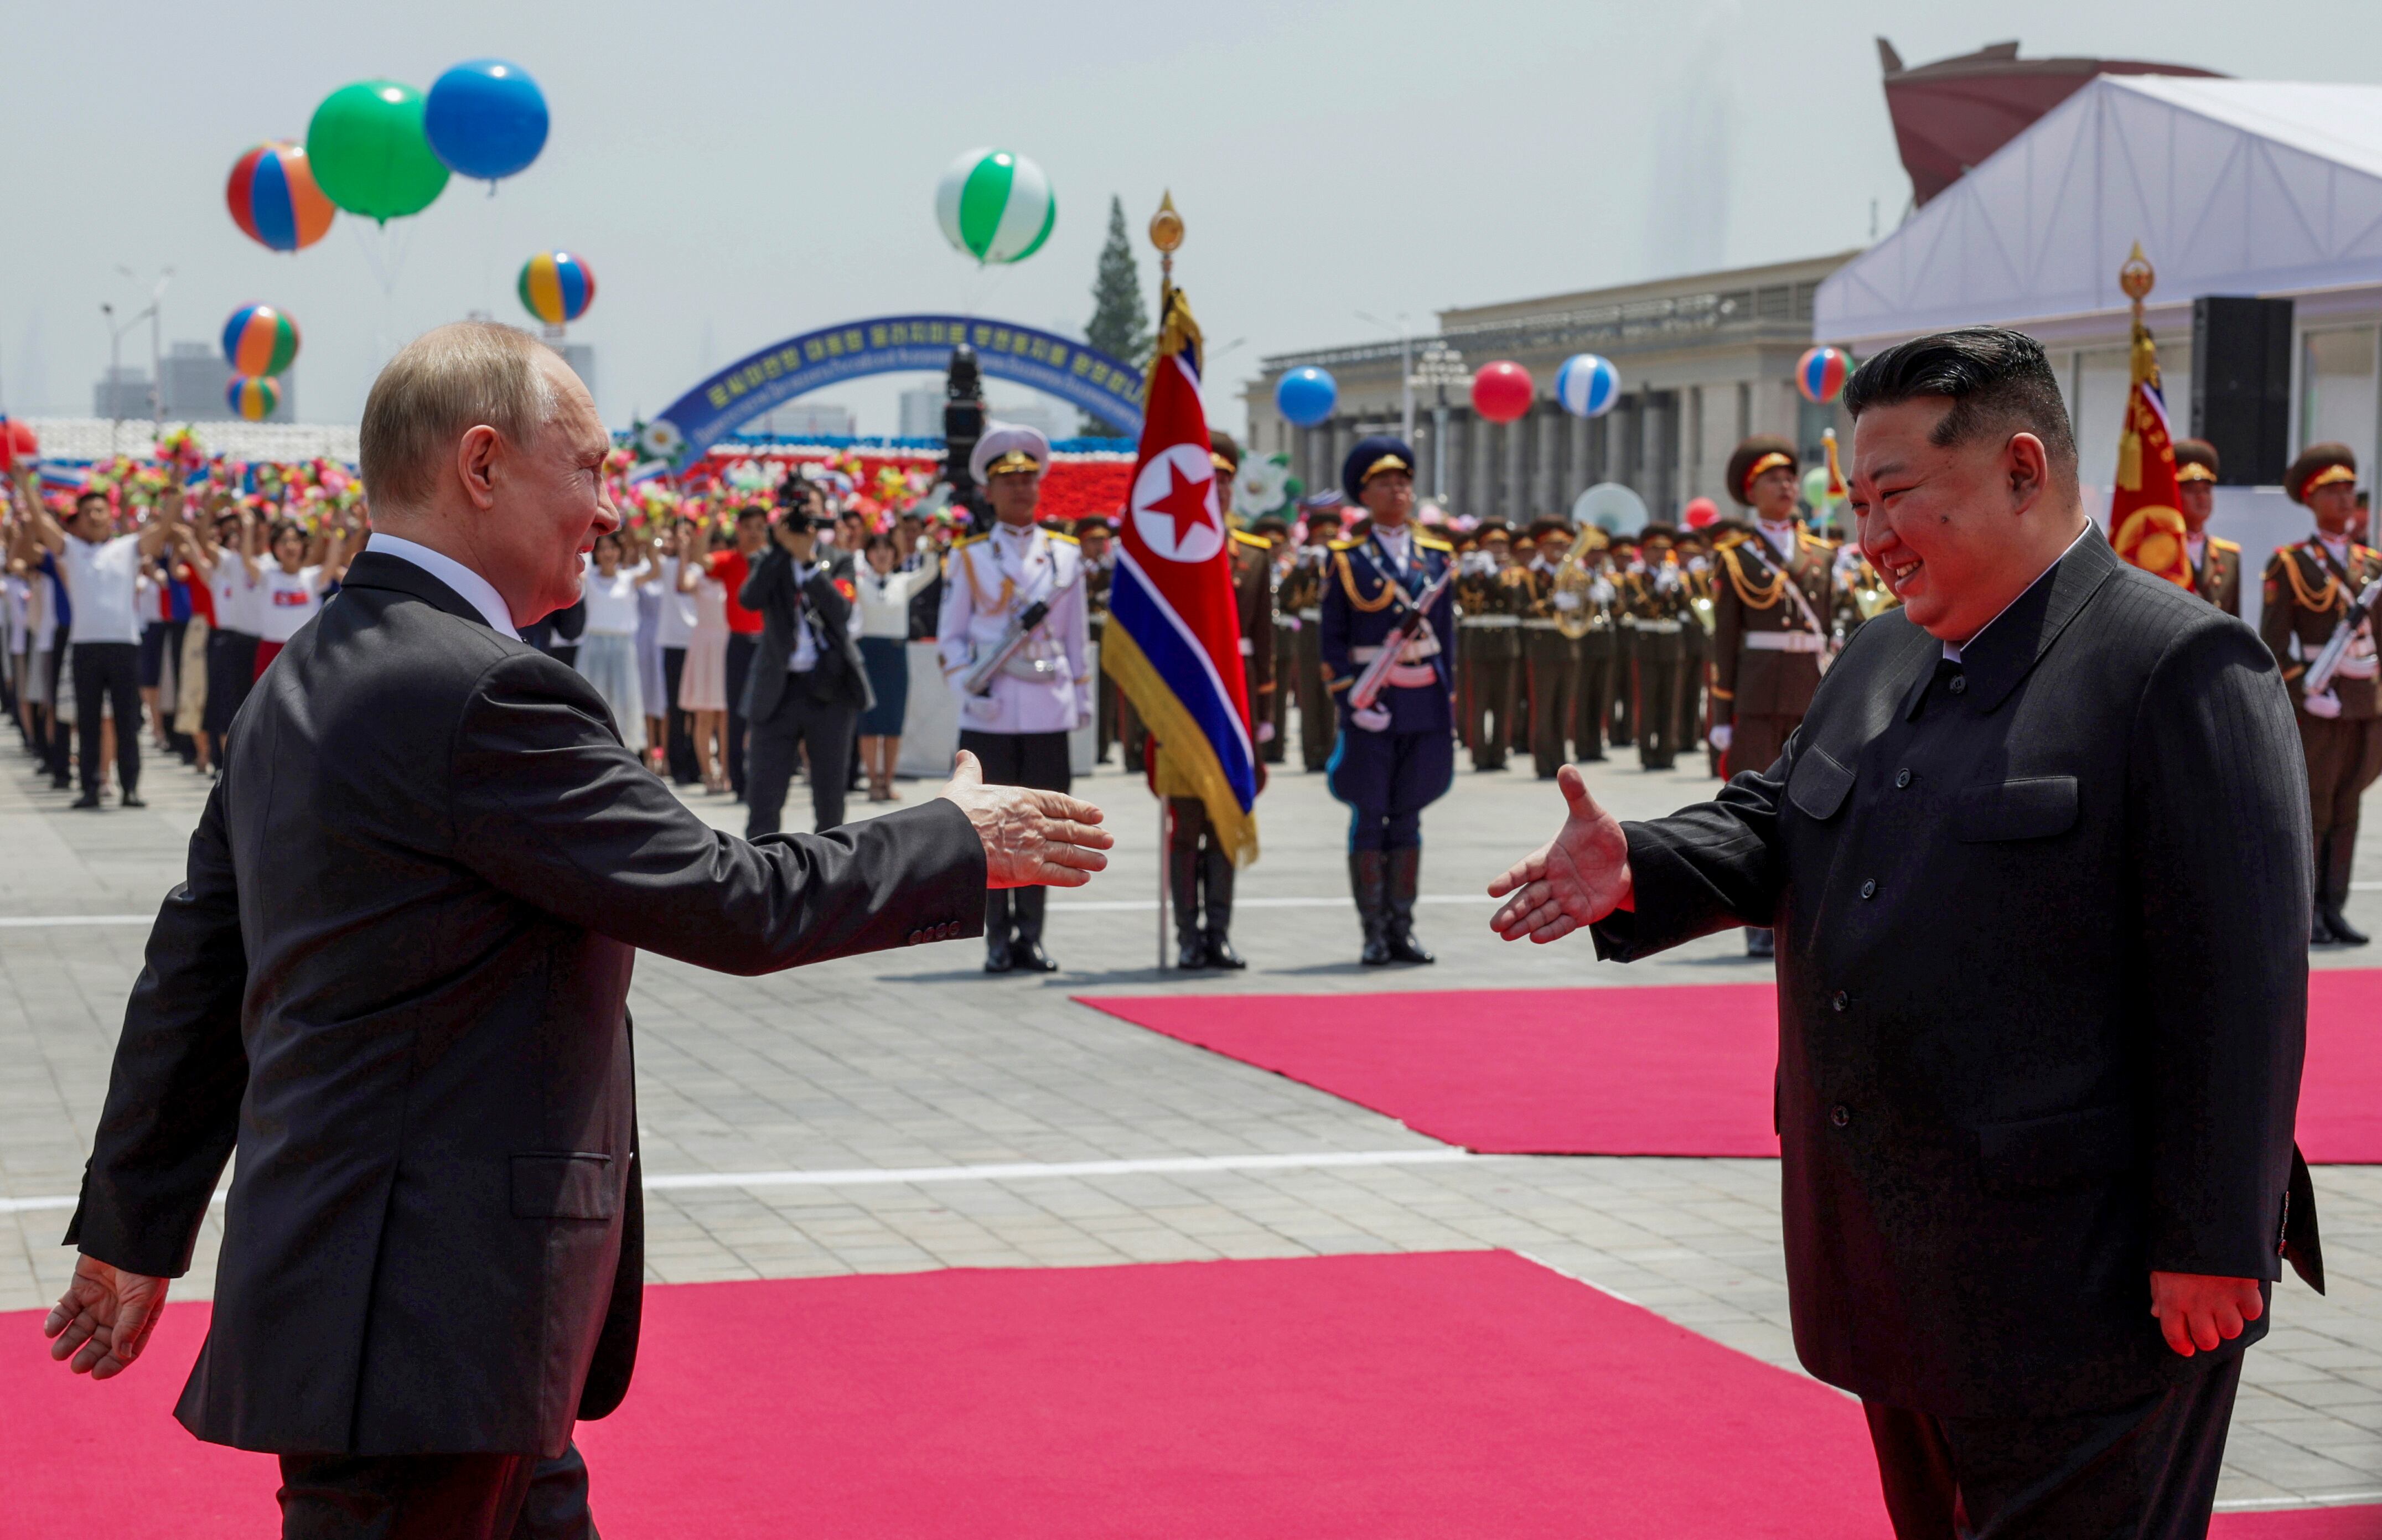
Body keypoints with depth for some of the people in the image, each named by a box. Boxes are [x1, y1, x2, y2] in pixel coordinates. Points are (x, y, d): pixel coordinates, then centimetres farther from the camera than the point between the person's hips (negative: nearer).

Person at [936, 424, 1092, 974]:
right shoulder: (970, 556, 6)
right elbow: (951, 635, 6)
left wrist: (1084, 694, 11)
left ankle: (1031, 936, 10)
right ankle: (999, 941, 6)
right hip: (991, 711, -1)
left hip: (1049, 708, 1)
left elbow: (1077, 634, 15)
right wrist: (967, 687, -8)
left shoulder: (1066, 555, 11)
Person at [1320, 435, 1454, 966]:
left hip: (1425, 703, 3)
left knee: (1408, 818, 7)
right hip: (1371, 704, -3)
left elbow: (1446, 632, 12)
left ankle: (1402, 929, 12)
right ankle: (1374, 934, 4)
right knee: (1368, 818, -1)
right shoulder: (1347, 559, 0)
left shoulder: (1436, 556, 10)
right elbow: (1333, 639, -2)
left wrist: (1448, 699, 6)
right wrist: (1352, 702, -12)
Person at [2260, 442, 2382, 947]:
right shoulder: (2291, 564, -3)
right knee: (2312, 811, -4)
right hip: (2315, 703, -5)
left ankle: (2334, 910, 12)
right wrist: (2306, 692, -16)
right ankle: (2303, 916, 1)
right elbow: (2272, 645, -7)